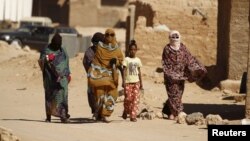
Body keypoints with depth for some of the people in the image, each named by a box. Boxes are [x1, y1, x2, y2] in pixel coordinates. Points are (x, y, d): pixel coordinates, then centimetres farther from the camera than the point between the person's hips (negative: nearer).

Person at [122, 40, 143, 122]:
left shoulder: (138, 60, 10)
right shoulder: (126, 59, 0)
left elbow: (139, 72, 14)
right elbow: (124, 71, -3)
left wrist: (141, 83, 12)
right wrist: (123, 81, -12)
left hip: (136, 82, 3)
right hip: (128, 82, -3)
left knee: (136, 99, -7)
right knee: (128, 98, -5)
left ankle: (133, 116, -6)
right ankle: (125, 111, 22)